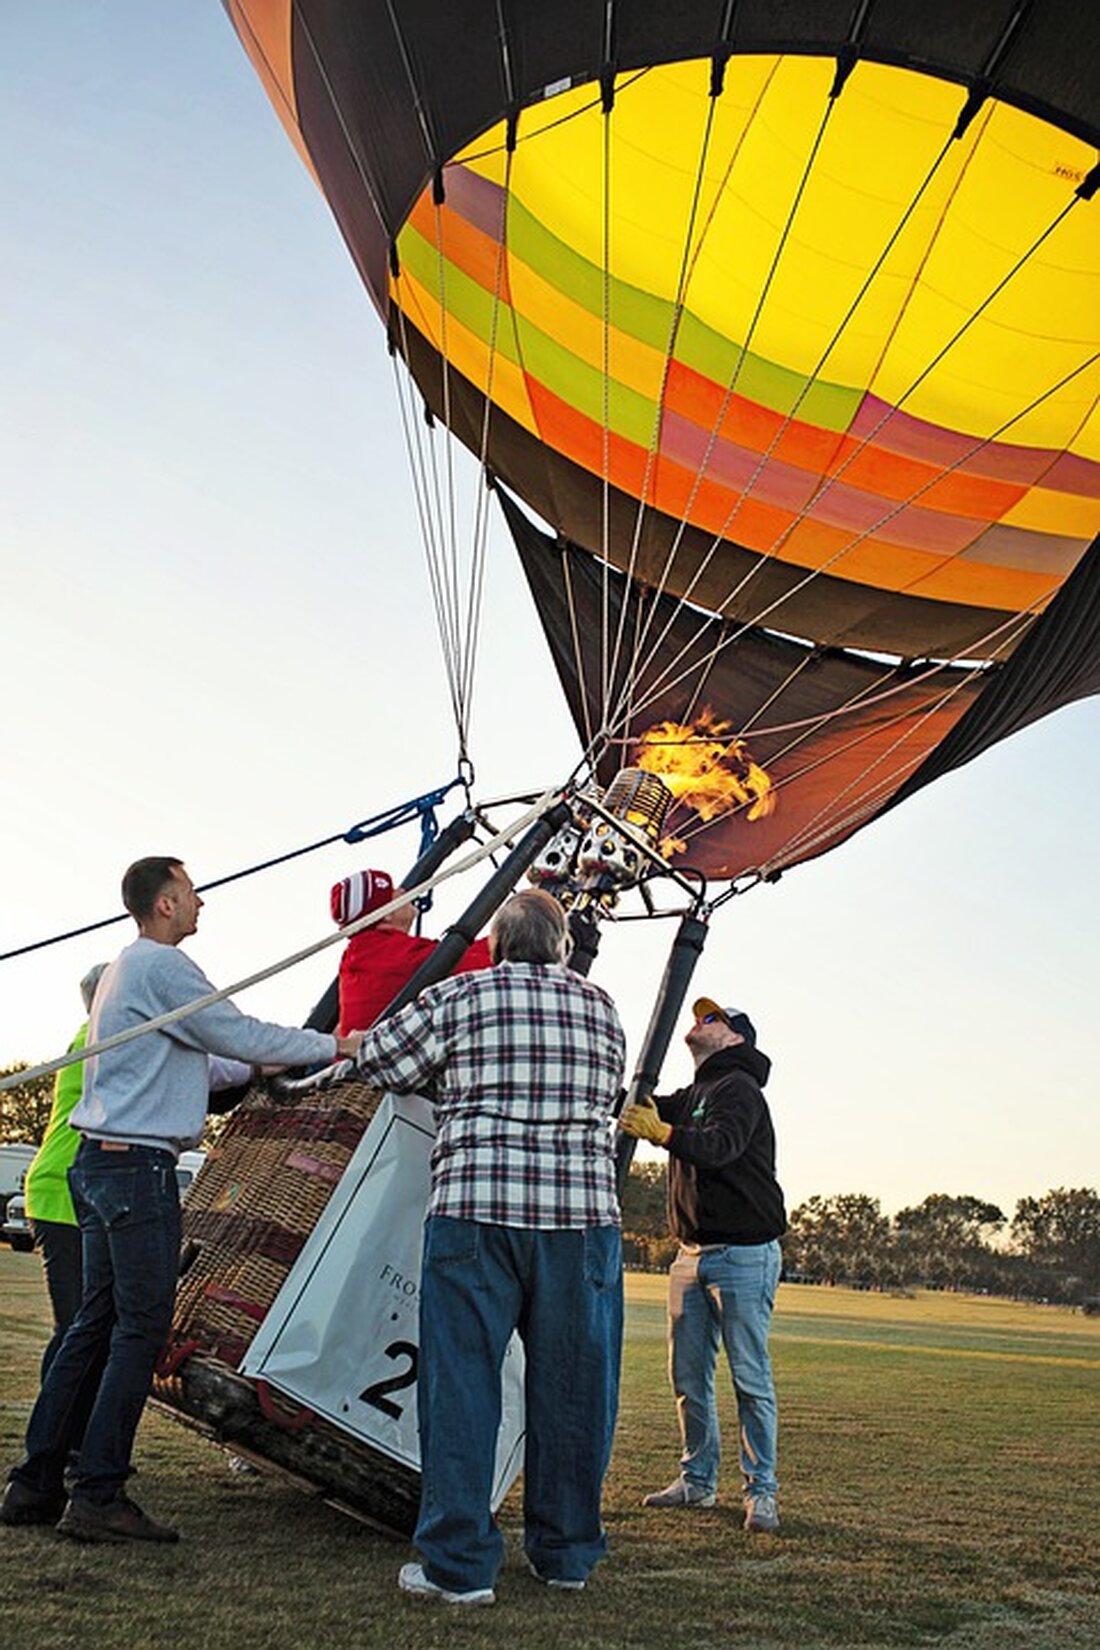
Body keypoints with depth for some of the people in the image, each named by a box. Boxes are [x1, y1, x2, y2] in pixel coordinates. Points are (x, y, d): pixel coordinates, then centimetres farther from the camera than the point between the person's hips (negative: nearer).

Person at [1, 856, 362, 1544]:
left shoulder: (124, 967, 21)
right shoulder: (162, 965, -11)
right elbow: (238, 1034, -10)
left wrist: (256, 1071, 28)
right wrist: (334, 1046, 0)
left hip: (102, 1164, 10)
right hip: (139, 1166, -10)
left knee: (95, 1323, 13)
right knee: (141, 1329, -6)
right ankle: (98, 1495, -3)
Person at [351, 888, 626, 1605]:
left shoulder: (460, 996, 2)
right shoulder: (603, 1008, 11)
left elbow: (380, 1059, 8)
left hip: (476, 1211, -2)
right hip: (584, 1214, 3)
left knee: (461, 1384, 5)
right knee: (572, 1386, 12)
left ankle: (459, 1564, 7)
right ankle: (566, 1552, 24)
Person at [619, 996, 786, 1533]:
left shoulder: (740, 1088, -9)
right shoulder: (691, 1096, 20)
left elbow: (719, 1146, -28)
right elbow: (639, 1106, 10)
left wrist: (663, 1132, -44)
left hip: (744, 1254, -8)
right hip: (693, 1254, 8)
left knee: (750, 1378, -5)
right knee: (688, 1375, 10)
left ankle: (760, 1490, 3)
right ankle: (697, 1479, 20)